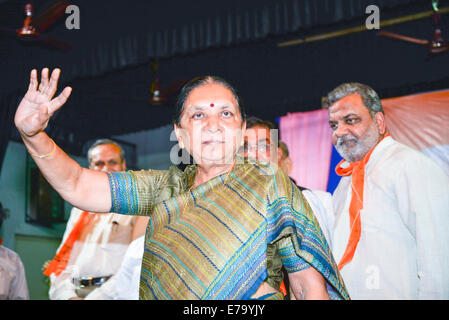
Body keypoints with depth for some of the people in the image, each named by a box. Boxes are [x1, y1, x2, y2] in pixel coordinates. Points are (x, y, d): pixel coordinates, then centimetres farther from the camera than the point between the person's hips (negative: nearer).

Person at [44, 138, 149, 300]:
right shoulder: (80, 210, 23)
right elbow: (62, 259, 17)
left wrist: (97, 296, -15)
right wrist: (67, 295, -1)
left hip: (115, 294, -4)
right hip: (75, 291, 4)